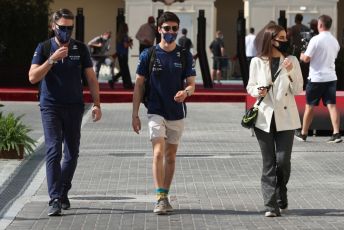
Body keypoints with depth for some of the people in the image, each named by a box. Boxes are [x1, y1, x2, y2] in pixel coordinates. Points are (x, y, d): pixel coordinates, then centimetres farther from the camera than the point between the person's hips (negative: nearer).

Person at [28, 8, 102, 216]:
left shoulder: (80, 49, 6)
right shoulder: (44, 48, 1)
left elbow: (91, 78, 8)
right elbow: (33, 77, -9)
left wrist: (97, 104, -1)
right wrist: (52, 59, -19)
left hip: (74, 107, 3)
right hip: (51, 107, -2)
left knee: (72, 154, 6)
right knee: (54, 151, -13)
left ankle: (63, 194, 22)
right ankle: (55, 200, -17)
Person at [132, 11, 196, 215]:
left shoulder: (185, 56, 2)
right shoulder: (149, 55, -2)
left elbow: (192, 84, 4)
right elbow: (139, 85, 2)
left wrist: (186, 92, -22)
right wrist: (135, 114, -2)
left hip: (177, 113, 3)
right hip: (156, 112, -2)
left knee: (171, 156, 10)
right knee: (158, 153, -16)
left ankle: (165, 196, 20)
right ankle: (160, 198, -19)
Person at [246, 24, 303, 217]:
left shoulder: (291, 61, 3)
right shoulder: (257, 62, 3)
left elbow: (298, 90, 1)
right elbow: (250, 86, 9)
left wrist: (290, 72, -14)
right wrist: (257, 91, -12)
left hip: (285, 118, 0)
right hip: (264, 117, 0)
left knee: (283, 160, -5)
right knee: (269, 163, 0)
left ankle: (281, 199, 19)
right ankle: (271, 205, 0)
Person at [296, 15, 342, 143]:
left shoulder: (316, 40, -14)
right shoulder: (335, 41, 7)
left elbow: (306, 59, -15)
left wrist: (302, 56, 7)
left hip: (316, 78, -5)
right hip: (331, 77, 5)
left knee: (310, 106, 6)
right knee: (332, 105, 1)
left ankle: (303, 133, 16)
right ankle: (336, 134, -10)